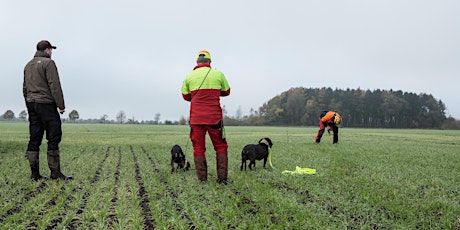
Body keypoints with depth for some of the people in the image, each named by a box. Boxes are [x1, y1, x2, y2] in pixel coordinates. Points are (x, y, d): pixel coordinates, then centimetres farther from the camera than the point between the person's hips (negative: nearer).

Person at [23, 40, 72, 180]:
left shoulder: (28, 65, 19)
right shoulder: (48, 62, -6)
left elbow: (25, 88, 20)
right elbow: (55, 86, -13)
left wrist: (29, 105, 22)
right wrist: (61, 105, -11)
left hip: (31, 104, 8)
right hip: (46, 104, -8)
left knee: (34, 139, 6)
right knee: (53, 138, -5)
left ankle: (35, 174, 6)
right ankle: (55, 172, -7)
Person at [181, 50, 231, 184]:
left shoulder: (189, 76, 4)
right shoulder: (218, 74, 2)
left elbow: (185, 96, 15)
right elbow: (226, 92, 15)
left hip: (196, 117, 1)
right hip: (214, 117, -1)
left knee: (198, 148, 6)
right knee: (220, 147, 9)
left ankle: (202, 179, 4)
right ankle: (222, 178, 5)